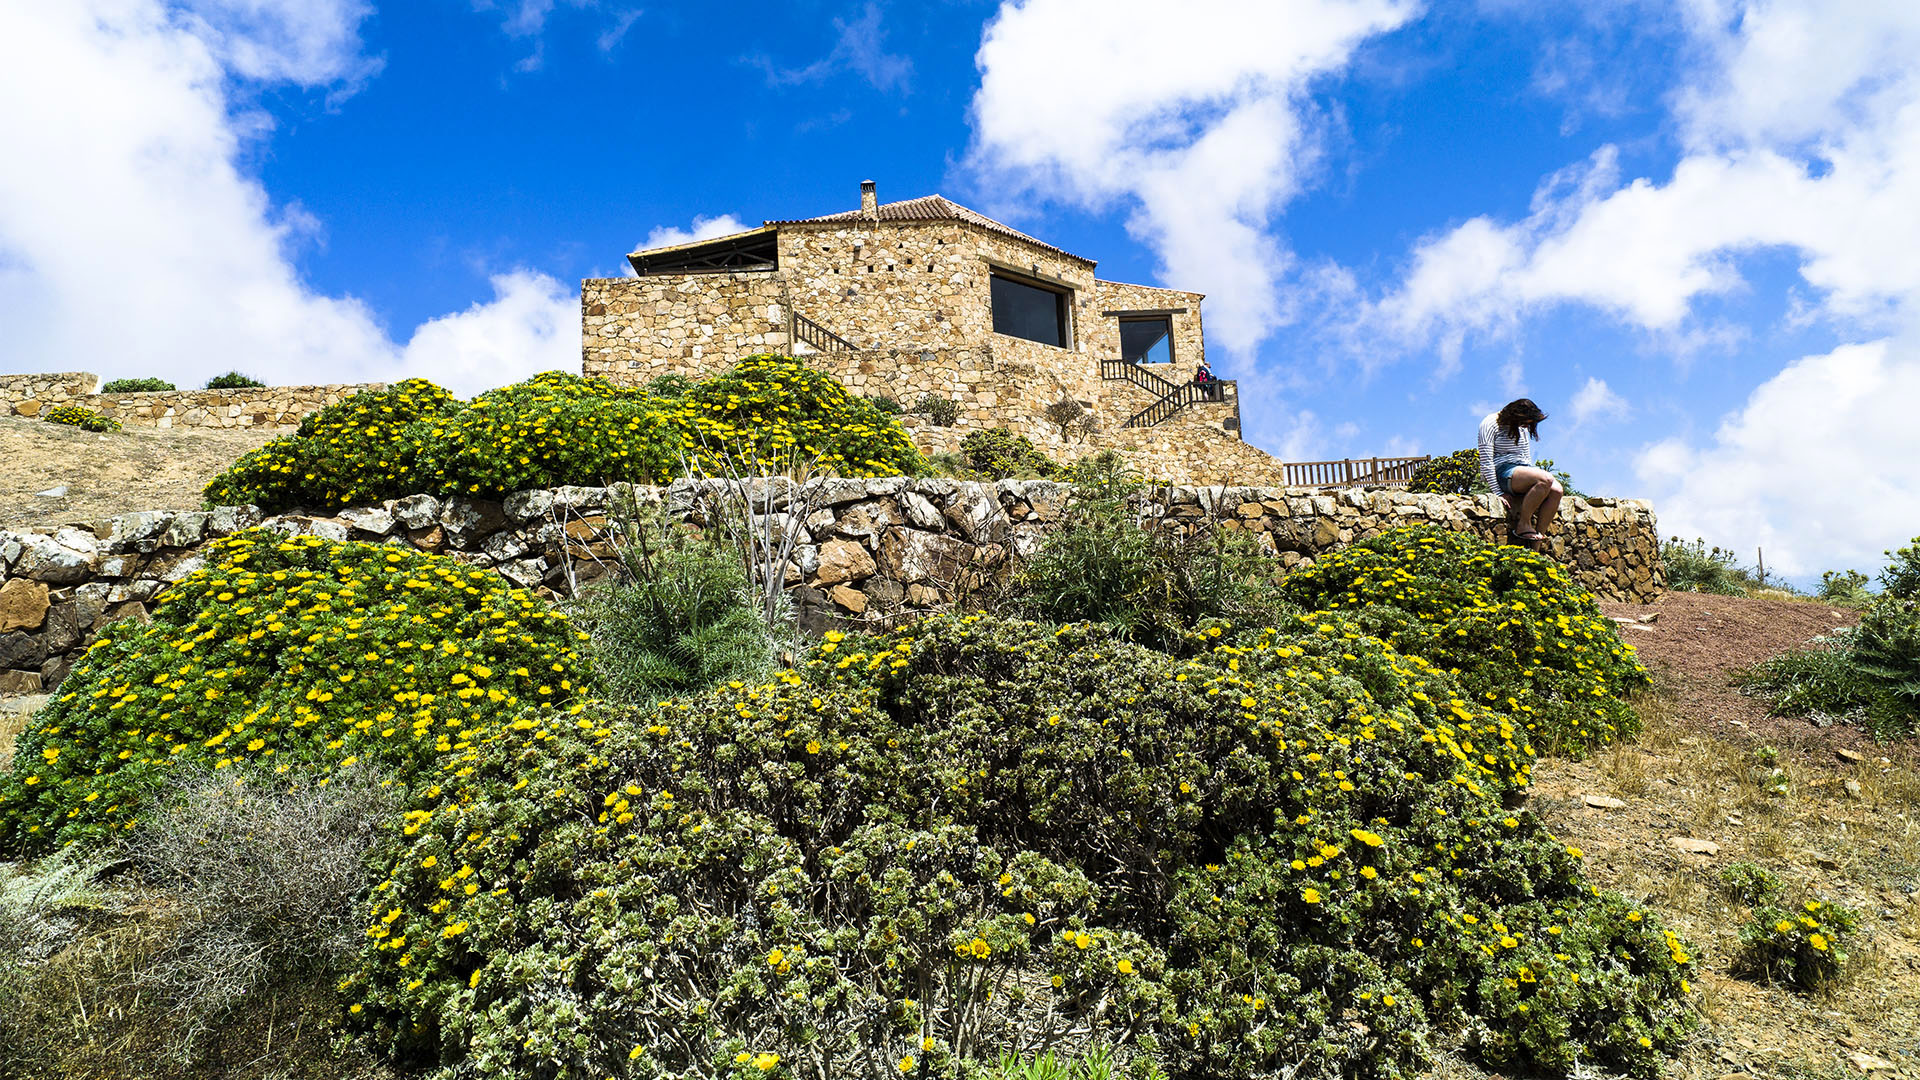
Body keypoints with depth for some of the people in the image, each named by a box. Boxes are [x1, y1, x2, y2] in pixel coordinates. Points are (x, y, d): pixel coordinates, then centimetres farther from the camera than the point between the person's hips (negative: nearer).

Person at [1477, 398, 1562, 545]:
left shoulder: (1523, 427, 20)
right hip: (1502, 471, -8)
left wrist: (1533, 477, 10)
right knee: (1546, 479, -33)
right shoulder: (1490, 424, -6)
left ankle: (1536, 545, -21)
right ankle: (1523, 526, -22)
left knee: (1557, 490, -22)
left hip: (1523, 470, 8)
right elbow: (1486, 462, -12)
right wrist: (1499, 492, -17)